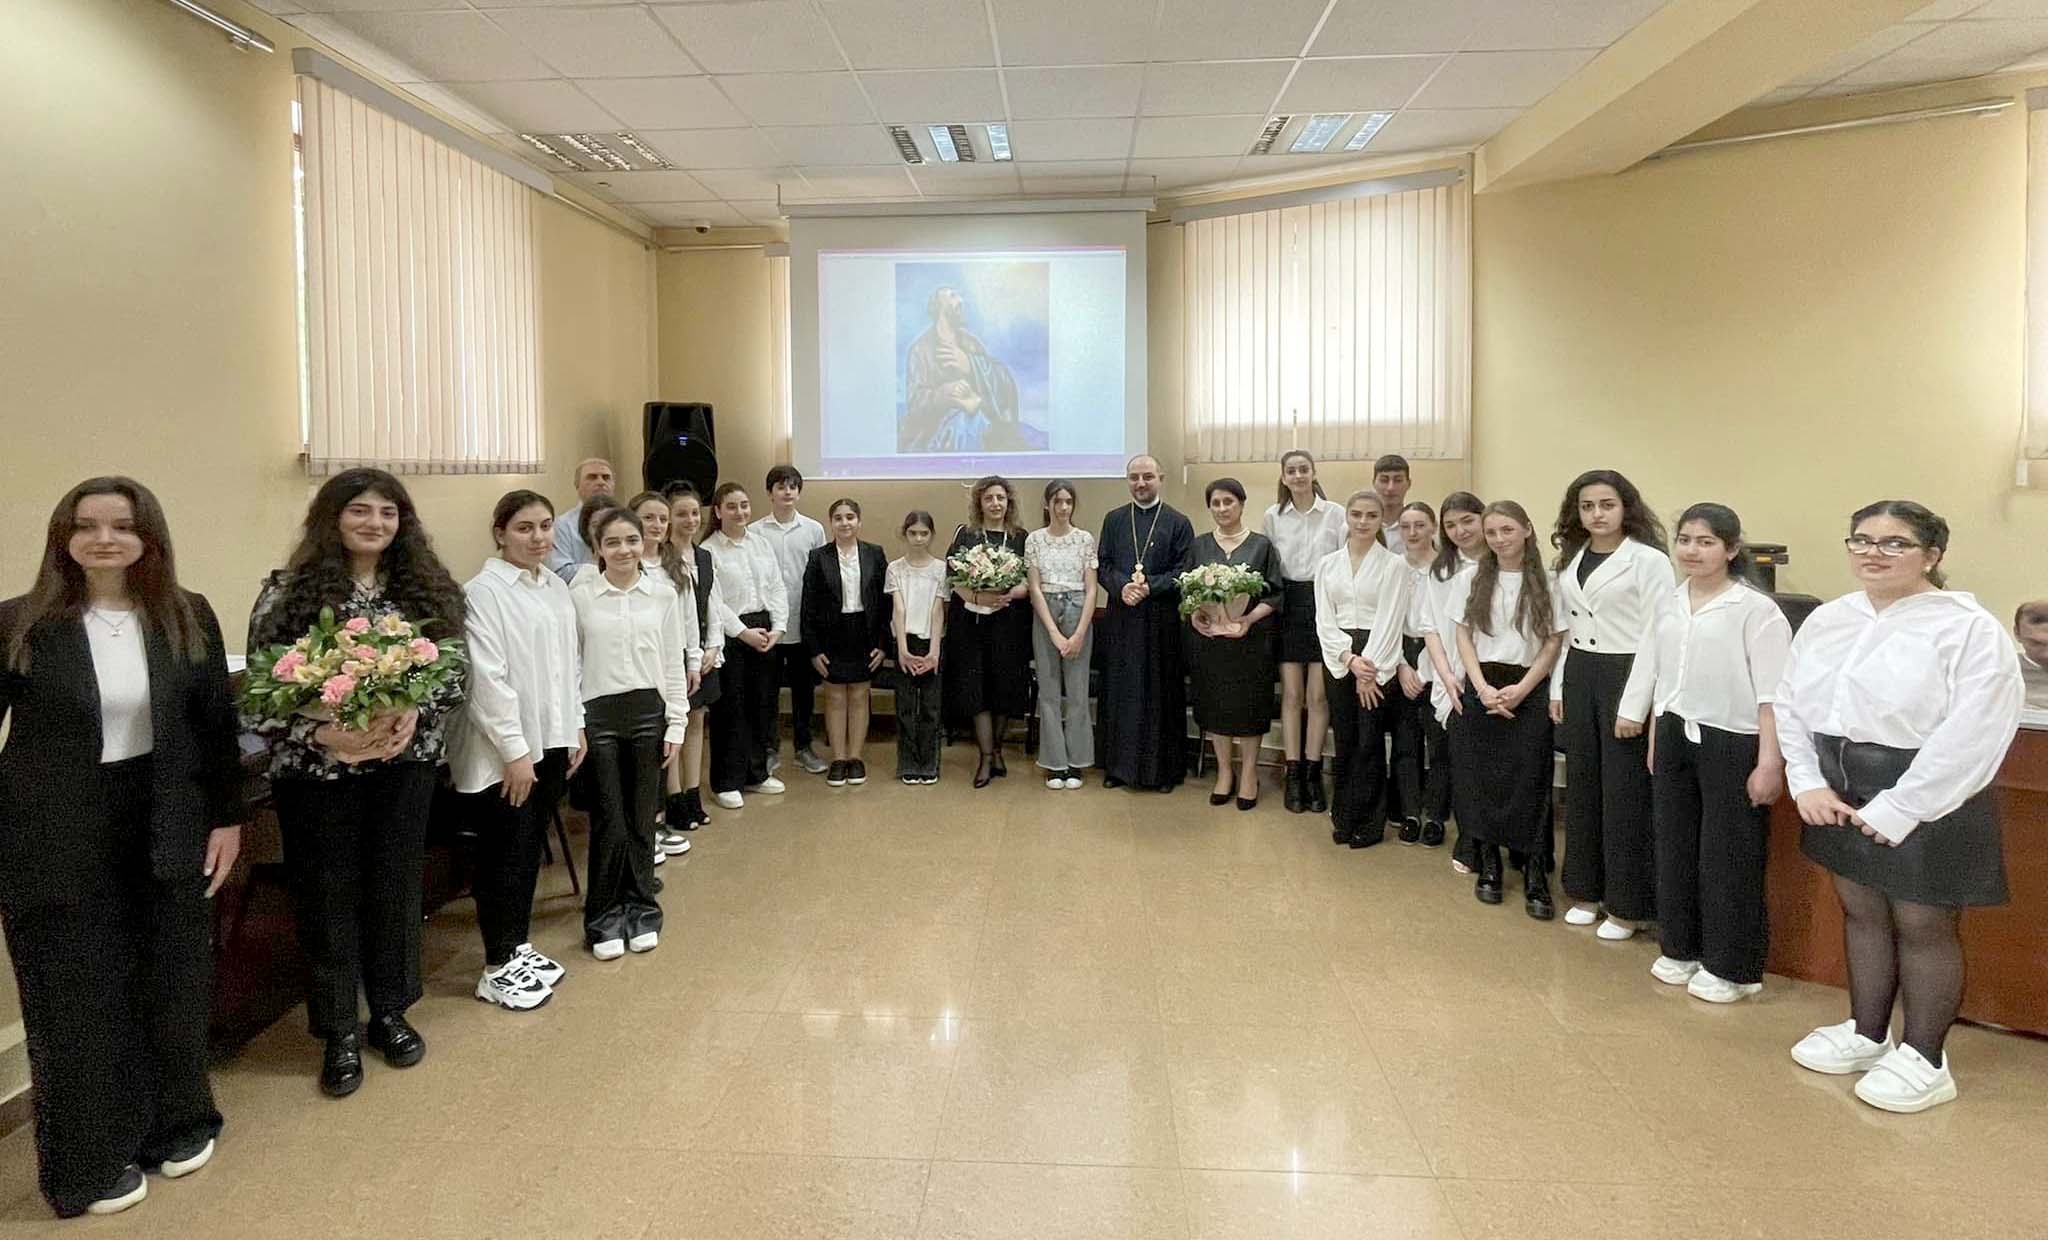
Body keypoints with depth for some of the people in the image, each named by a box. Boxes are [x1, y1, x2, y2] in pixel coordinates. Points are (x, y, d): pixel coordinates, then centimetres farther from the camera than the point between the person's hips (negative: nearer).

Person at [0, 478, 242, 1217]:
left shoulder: (189, 619, -1)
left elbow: (217, 724, 4)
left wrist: (227, 817, 3)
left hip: (166, 827, 2)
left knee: (172, 981, 14)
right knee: (76, 995, 9)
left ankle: (178, 1123, 36)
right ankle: (91, 1161, 27)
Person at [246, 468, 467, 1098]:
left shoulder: (426, 590, 2)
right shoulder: (288, 591, -6)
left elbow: (451, 674, 4)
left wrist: (414, 716, -15)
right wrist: (322, 734, -22)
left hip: (406, 765, 3)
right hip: (318, 771, -2)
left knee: (396, 887, 12)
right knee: (328, 898, 7)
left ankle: (390, 1012, 31)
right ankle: (339, 1032, 23)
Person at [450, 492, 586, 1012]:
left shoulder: (556, 587, 11)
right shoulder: (485, 591, -13)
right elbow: (487, 678, -17)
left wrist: (575, 727, 14)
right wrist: (515, 749, -18)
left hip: (551, 740, 7)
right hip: (506, 750, -7)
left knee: (531, 849, 16)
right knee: (506, 855, 2)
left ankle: (519, 947, 29)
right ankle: (498, 968, 14)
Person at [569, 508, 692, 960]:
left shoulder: (664, 594, 1)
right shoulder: (580, 596, -2)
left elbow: (674, 663, 4)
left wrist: (676, 723, 2)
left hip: (648, 712, 1)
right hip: (598, 715, -1)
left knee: (641, 817, 8)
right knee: (609, 821, 2)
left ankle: (640, 910, 23)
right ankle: (603, 916, 18)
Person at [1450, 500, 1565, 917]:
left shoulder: (1546, 582, 1)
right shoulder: (1471, 579, 4)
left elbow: (1553, 643, 0)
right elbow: (1464, 637, 3)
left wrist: (1521, 690, -11)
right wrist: (1482, 687, -9)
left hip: (1529, 691, -1)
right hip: (1481, 688, 1)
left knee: (1529, 782, -4)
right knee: (1480, 777, 3)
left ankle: (1535, 874, 4)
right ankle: (1488, 864, 16)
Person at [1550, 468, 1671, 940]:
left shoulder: (1649, 560, -10)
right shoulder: (1570, 559, 11)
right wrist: (1558, 687, 12)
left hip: (1625, 676, -6)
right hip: (1579, 676, 7)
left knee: (1625, 792, 1)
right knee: (1582, 785, 12)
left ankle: (1627, 906, 13)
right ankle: (1587, 890, 25)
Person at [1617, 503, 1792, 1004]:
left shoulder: (1756, 609, -12)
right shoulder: (1667, 605, 7)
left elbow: (1773, 694, -14)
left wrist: (1771, 762, -16)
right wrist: (1655, 741, 16)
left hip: (1732, 743, -6)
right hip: (1675, 737, 6)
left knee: (1728, 856, 4)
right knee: (1675, 847, 13)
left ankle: (1732, 968, 19)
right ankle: (1681, 949, 29)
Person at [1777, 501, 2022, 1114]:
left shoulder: (1969, 629, -13)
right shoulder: (1828, 619, 5)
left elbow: (1968, 737, -19)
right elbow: (1791, 702, 6)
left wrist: (1895, 809, -20)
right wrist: (1807, 783, -5)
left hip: (1925, 802, -6)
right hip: (1840, 794, 6)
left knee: (1923, 928, 6)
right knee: (1861, 912, 17)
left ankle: (1924, 1059, 23)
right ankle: (1867, 1034, 33)